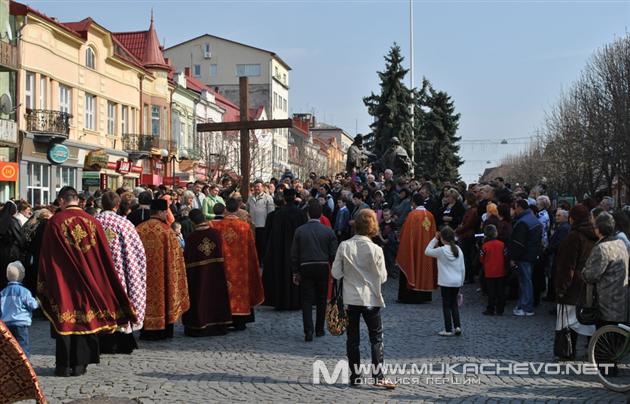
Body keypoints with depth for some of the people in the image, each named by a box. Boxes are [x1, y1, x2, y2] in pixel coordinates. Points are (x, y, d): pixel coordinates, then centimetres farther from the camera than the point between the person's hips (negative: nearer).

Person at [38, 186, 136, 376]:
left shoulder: (54, 222, -9)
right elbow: (105, 256, 1)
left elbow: (46, 255, -4)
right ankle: (80, 364, 10)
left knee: (64, 320, 5)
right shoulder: (92, 222, -2)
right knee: (85, 316, 9)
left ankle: (64, 365, 7)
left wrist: (45, 284, 5)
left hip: (62, 281, -2)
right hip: (87, 281, 2)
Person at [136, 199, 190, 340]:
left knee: (146, 297, 11)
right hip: (162, 273, -3)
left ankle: (146, 331, 12)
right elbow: (174, 255, -9)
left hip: (143, 273, 3)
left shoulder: (139, 229, 0)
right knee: (162, 296, 7)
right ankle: (163, 330, 10)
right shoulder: (166, 230, -11)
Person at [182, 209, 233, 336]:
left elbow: (187, 259, -7)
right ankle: (218, 325, 21)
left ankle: (198, 328, 10)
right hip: (217, 273, 3)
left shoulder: (191, 237, -14)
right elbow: (223, 254, 0)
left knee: (199, 298, 7)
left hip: (198, 275, -2)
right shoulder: (216, 233, -7)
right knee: (216, 296, 14)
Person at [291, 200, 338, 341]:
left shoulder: (299, 231, -3)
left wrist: (295, 272, 8)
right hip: (323, 268, 1)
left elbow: (294, 254, 0)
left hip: (306, 268, 0)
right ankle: (319, 329, 20)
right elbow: (333, 254, -1)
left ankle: (308, 331, -9)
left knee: (307, 300, 2)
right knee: (321, 300, 13)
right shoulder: (328, 231, -4)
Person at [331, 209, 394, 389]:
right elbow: (382, 277, -5)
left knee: (352, 339, 10)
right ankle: (378, 376, 1)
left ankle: (354, 376, 14)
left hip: (350, 298, 2)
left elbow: (336, 273, -4)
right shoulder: (376, 250, -11)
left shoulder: (344, 246, -7)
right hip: (371, 298, -2)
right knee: (376, 337, 7)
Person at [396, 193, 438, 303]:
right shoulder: (430, 215, 1)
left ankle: (409, 296, 2)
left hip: (414, 248, -5)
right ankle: (424, 296, 16)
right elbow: (433, 233, 7)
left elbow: (406, 233, -11)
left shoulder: (413, 215, -14)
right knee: (425, 268, 12)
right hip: (426, 248, 5)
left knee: (412, 268, 2)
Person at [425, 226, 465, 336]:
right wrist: (461, 282, 16)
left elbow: (427, 252, 0)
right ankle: (457, 326, 11)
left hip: (446, 282, -5)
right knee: (454, 304, 18)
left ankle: (448, 330, 6)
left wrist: (435, 239, 0)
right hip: (457, 282, 5)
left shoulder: (441, 250, -12)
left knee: (446, 305, 4)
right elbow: (463, 268, 6)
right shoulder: (458, 250, 3)